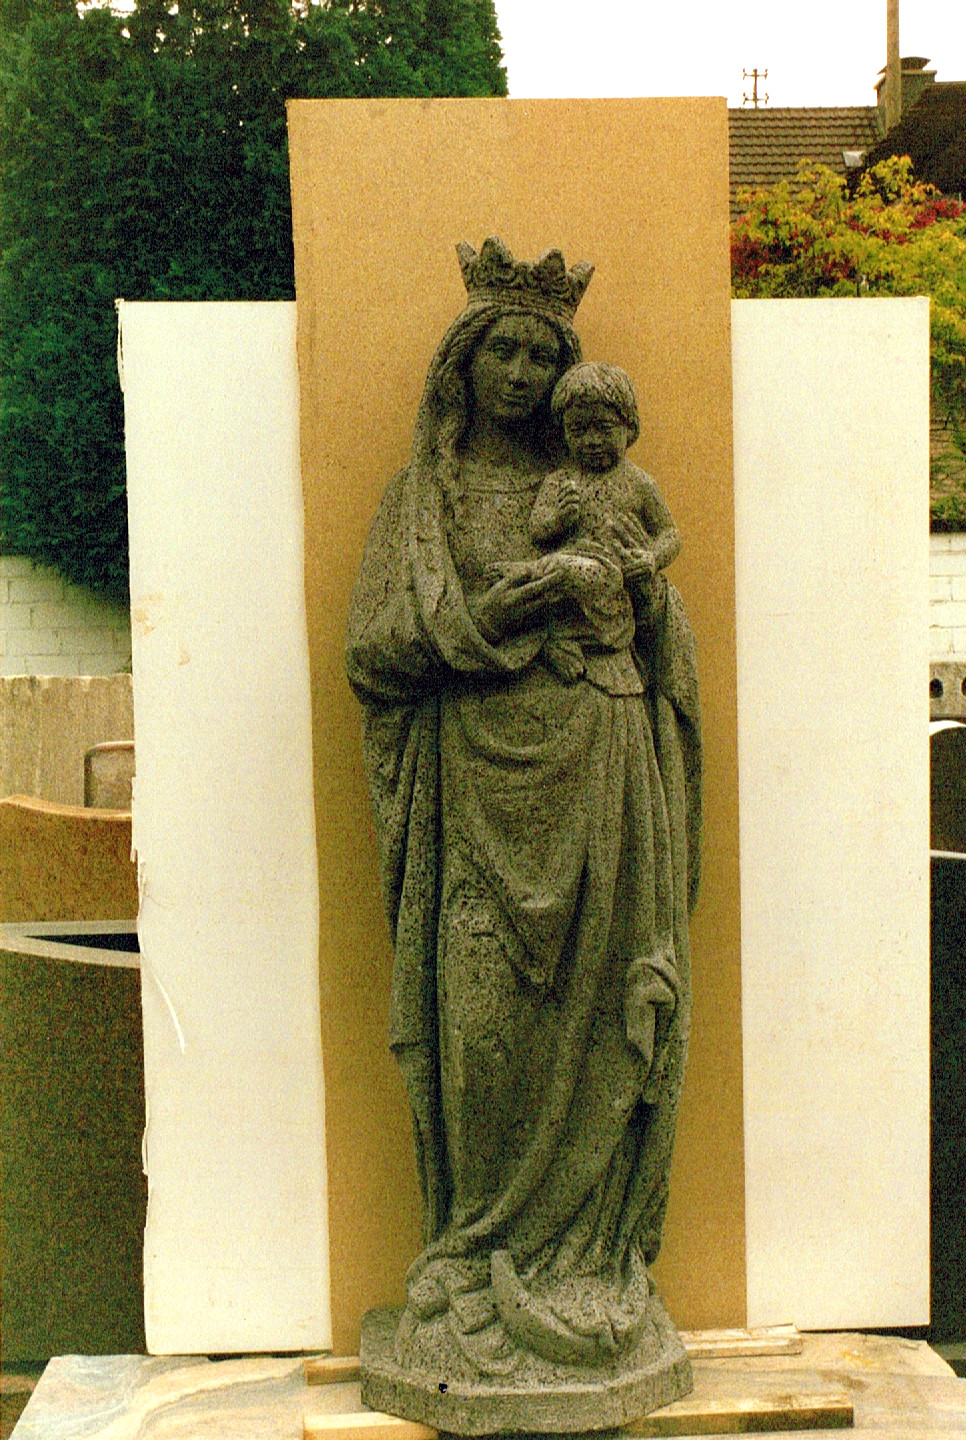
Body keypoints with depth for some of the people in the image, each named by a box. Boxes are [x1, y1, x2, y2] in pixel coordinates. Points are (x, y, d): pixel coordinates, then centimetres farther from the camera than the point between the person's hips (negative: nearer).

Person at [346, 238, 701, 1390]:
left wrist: (648, 585, -4)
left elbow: (664, 648, 17)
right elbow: (377, 645, -4)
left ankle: (588, 1261, 14)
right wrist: (508, 605, -12)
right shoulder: (425, 495, 10)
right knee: (488, 1022, -4)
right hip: (489, 783, -2)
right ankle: (485, 1263, 12)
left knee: (601, 1015, 1)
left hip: (602, 782, 3)